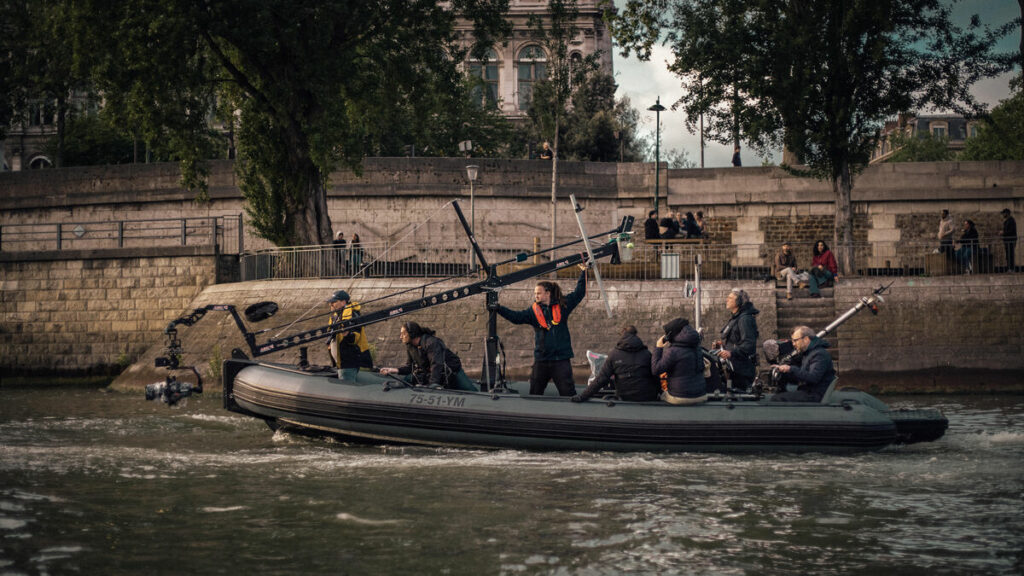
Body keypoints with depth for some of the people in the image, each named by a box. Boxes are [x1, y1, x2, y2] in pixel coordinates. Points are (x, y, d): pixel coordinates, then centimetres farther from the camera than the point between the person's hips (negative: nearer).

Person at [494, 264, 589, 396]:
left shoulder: (562, 306, 2)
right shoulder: (533, 311, 5)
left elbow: (579, 293, 9)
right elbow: (516, 317, -5)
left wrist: (583, 273, 9)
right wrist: (498, 309, -15)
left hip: (561, 359, -3)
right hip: (541, 360, 3)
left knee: (567, 393, -4)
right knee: (534, 394, 10)